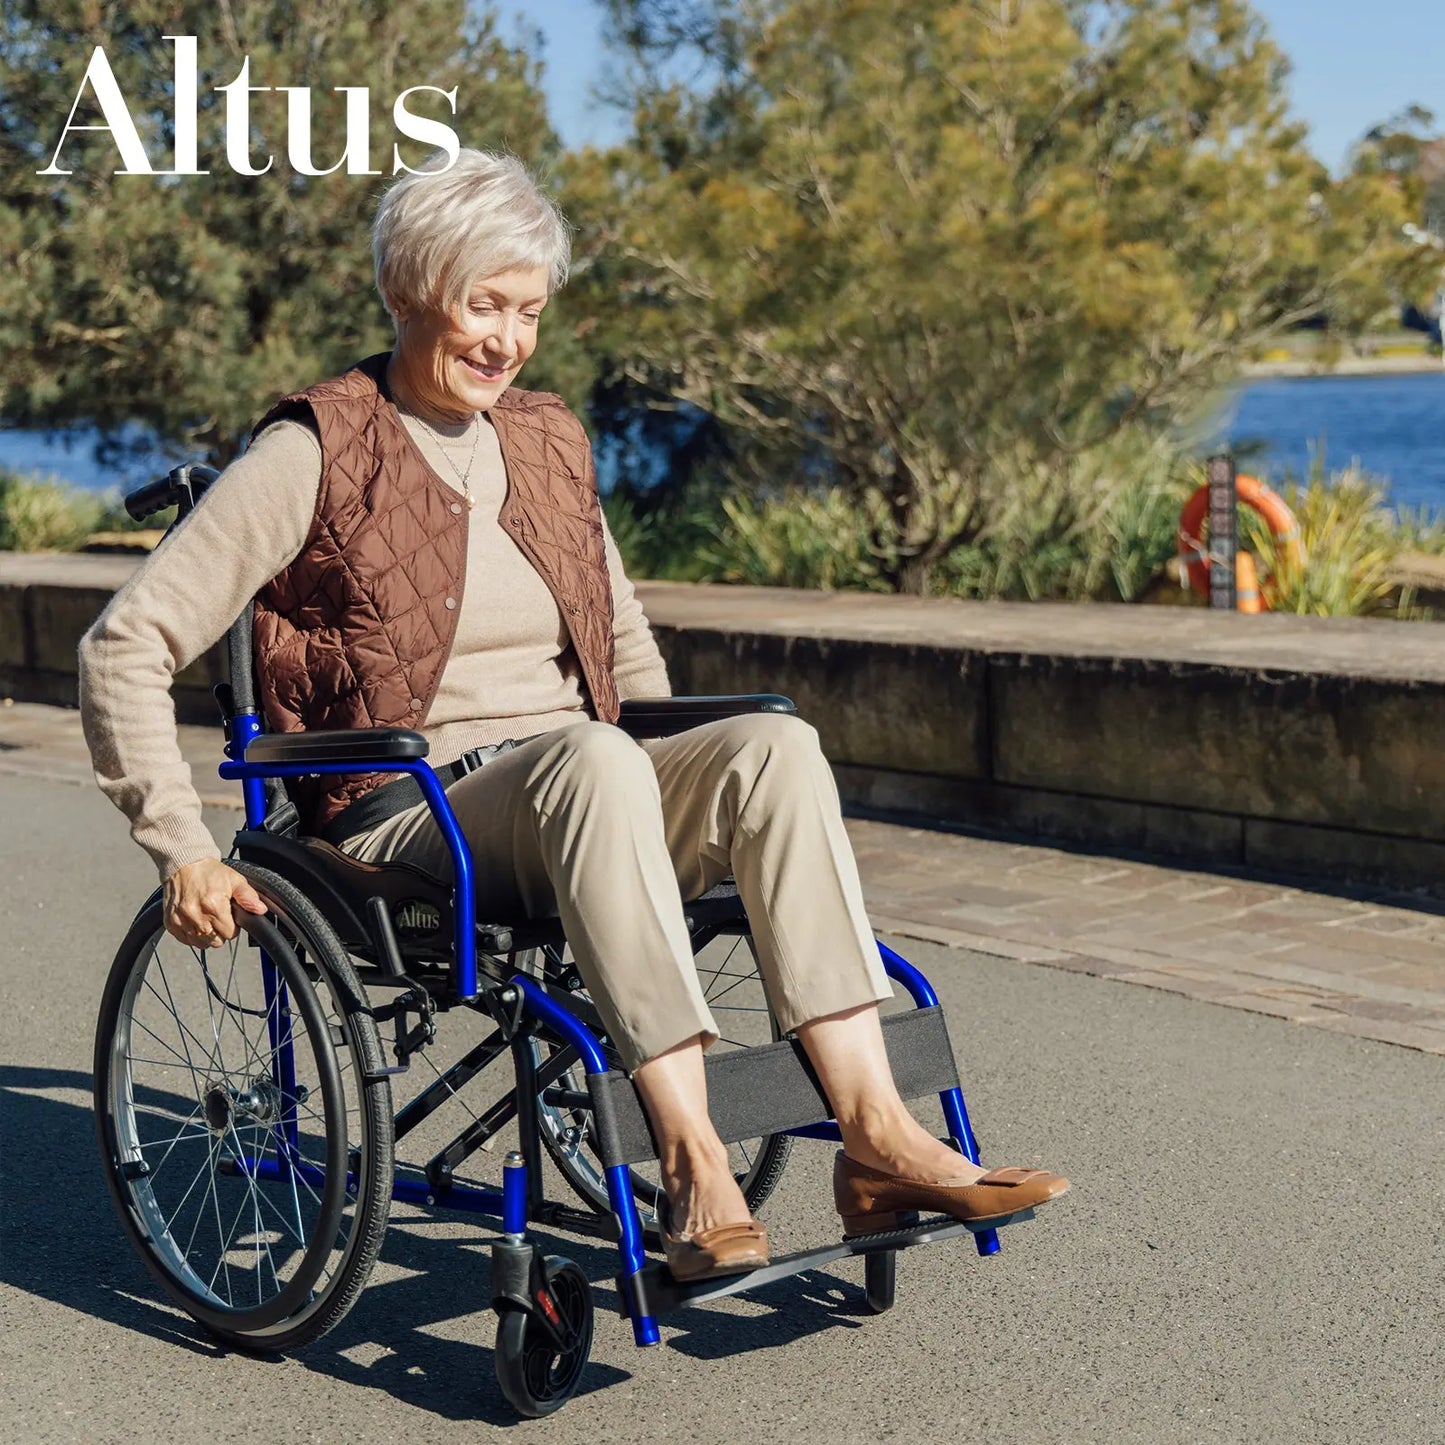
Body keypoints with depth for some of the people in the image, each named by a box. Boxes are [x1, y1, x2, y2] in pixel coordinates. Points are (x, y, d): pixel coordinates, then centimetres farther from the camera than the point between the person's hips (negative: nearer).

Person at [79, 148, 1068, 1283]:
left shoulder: (549, 441, 16)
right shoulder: (315, 454, -3)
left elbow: (627, 654, 29)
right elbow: (126, 648, -6)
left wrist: (683, 798, 16)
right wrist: (184, 851, -13)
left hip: (572, 803, 6)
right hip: (404, 826, -5)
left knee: (774, 743, -25)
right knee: (591, 755, -38)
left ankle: (874, 1130, -32)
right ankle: (689, 1157, -40)